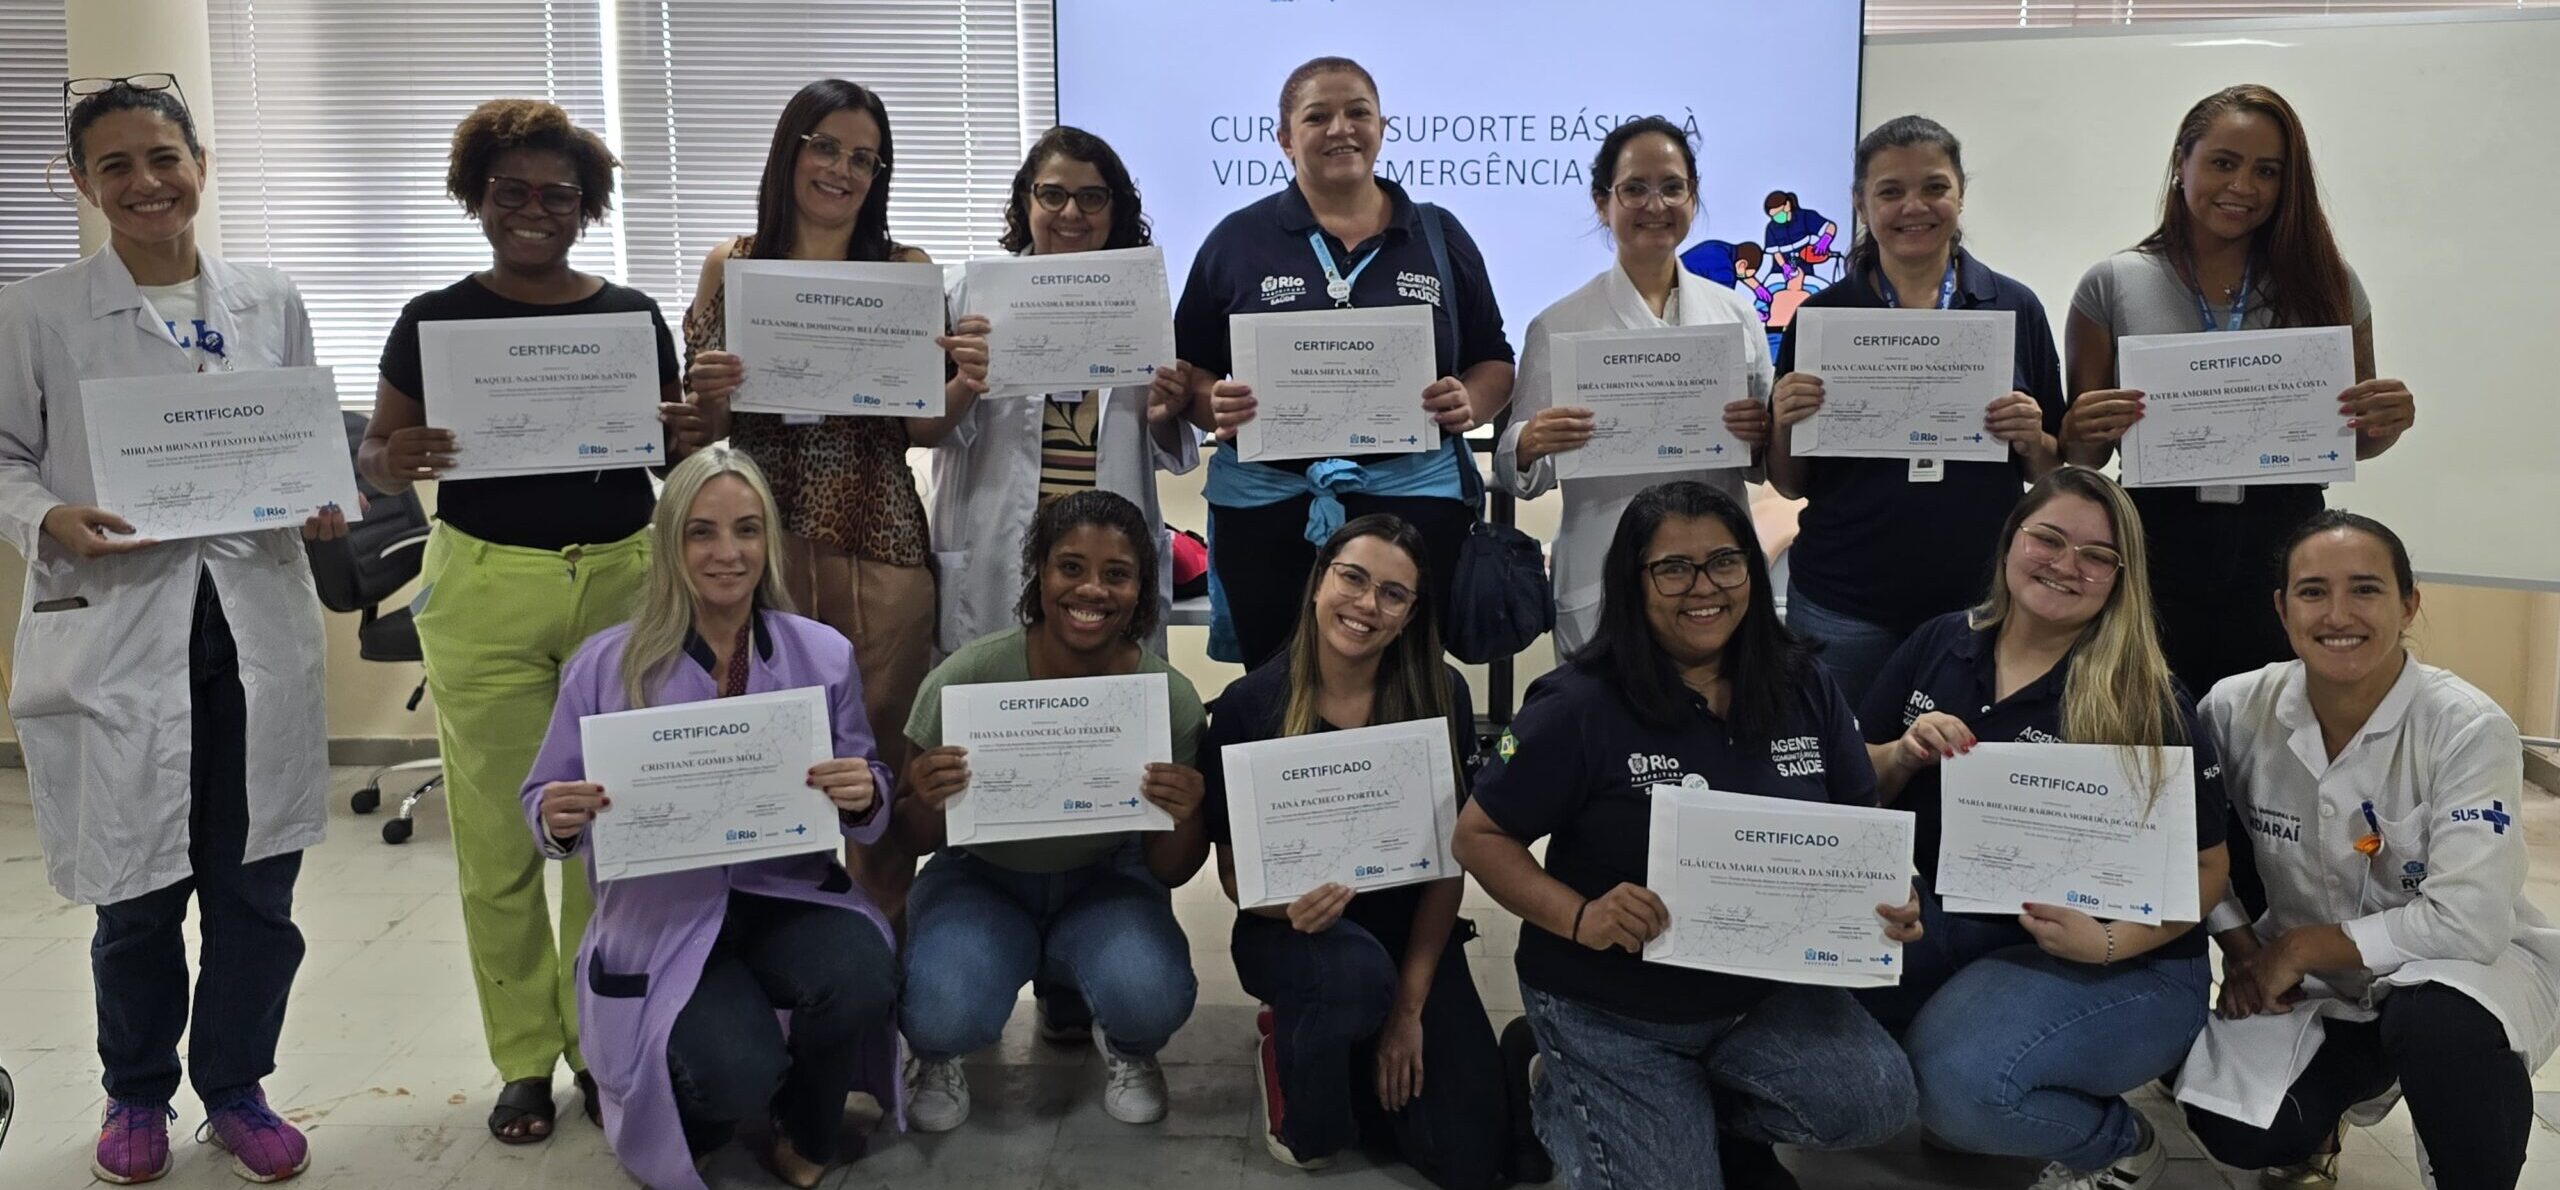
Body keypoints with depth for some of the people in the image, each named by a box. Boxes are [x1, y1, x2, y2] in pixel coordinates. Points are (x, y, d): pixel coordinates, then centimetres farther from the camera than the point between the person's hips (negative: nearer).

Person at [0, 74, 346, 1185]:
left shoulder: (271, 301, 7)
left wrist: (324, 507, -5)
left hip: (257, 622, 2)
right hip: (115, 627, -2)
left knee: (257, 879, 7)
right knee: (138, 890, 6)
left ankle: (235, 1086, 28)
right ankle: (137, 1094, 30)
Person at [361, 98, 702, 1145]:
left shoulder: (634, 315, 7)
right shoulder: (436, 320, 3)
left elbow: (671, 452, 13)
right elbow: (375, 458, 6)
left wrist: (692, 439, -10)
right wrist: (398, 460, -17)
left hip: (620, 578, 1)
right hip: (486, 588, -1)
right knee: (499, 833, 2)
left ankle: (601, 1041, 19)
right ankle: (525, 1058, 16)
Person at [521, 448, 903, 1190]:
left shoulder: (824, 655, 0)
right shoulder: (605, 663, -4)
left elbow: (866, 806, 4)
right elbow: (543, 802, 3)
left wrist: (864, 796, -21)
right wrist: (559, 821, -22)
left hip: (789, 894, 2)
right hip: (663, 916, -1)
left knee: (861, 976, -32)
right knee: (734, 1071, -29)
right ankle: (686, 1116, 15)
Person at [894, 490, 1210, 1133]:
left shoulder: (1172, 698, -17)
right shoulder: (966, 679, -20)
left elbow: (1170, 872, -6)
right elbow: (916, 839, -9)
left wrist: (1185, 820, -30)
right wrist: (925, 802, -33)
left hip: (1104, 880, 1)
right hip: (982, 878, -1)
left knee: (1153, 1000, -29)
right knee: (942, 1016, -30)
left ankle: (1124, 1044, 11)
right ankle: (939, 1053, 11)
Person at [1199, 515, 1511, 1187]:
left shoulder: (1440, 696, -10)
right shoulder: (1250, 705, -13)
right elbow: (1233, 868, -7)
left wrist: (1409, 1007, -12)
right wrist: (1290, 906, -31)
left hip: (1412, 934, 2)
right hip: (1290, 932, -2)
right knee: (1359, 972, -38)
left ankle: (1357, 1061, 22)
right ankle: (1289, 1048, -1)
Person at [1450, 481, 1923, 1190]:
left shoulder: (1804, 689, -2)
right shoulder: (1577, 707, -17)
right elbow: (1480, 836, -11)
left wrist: (1886, 900, -14)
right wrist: (1578, 918, -27)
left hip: (1765, 988, 4)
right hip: (1609, 1009, -3)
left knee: (1876, 1101, -20)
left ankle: (1710, 1114, 11)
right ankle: (1563, 1098, 23)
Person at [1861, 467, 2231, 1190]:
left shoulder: (2149, 702, -11)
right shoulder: (1938, 646, 1)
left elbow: (2206, 868, -7)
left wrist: (2106, 943, -23)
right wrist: (1904, 755, -14)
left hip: (2121, 966, -5)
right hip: (1951, 917, 5)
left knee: (1961, 1079, -32)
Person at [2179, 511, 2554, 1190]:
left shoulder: (2469, 729, -22)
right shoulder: (2237, 710, -12)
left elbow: (2467, 922, -27)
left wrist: (2301, 946, -20)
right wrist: (2242, 948, -7)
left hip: (2468, 966, -3)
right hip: (2308, 981, 3)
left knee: (2437, 1020, -39)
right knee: (2232, 1128, -21)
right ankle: (2323, 1118, 18)